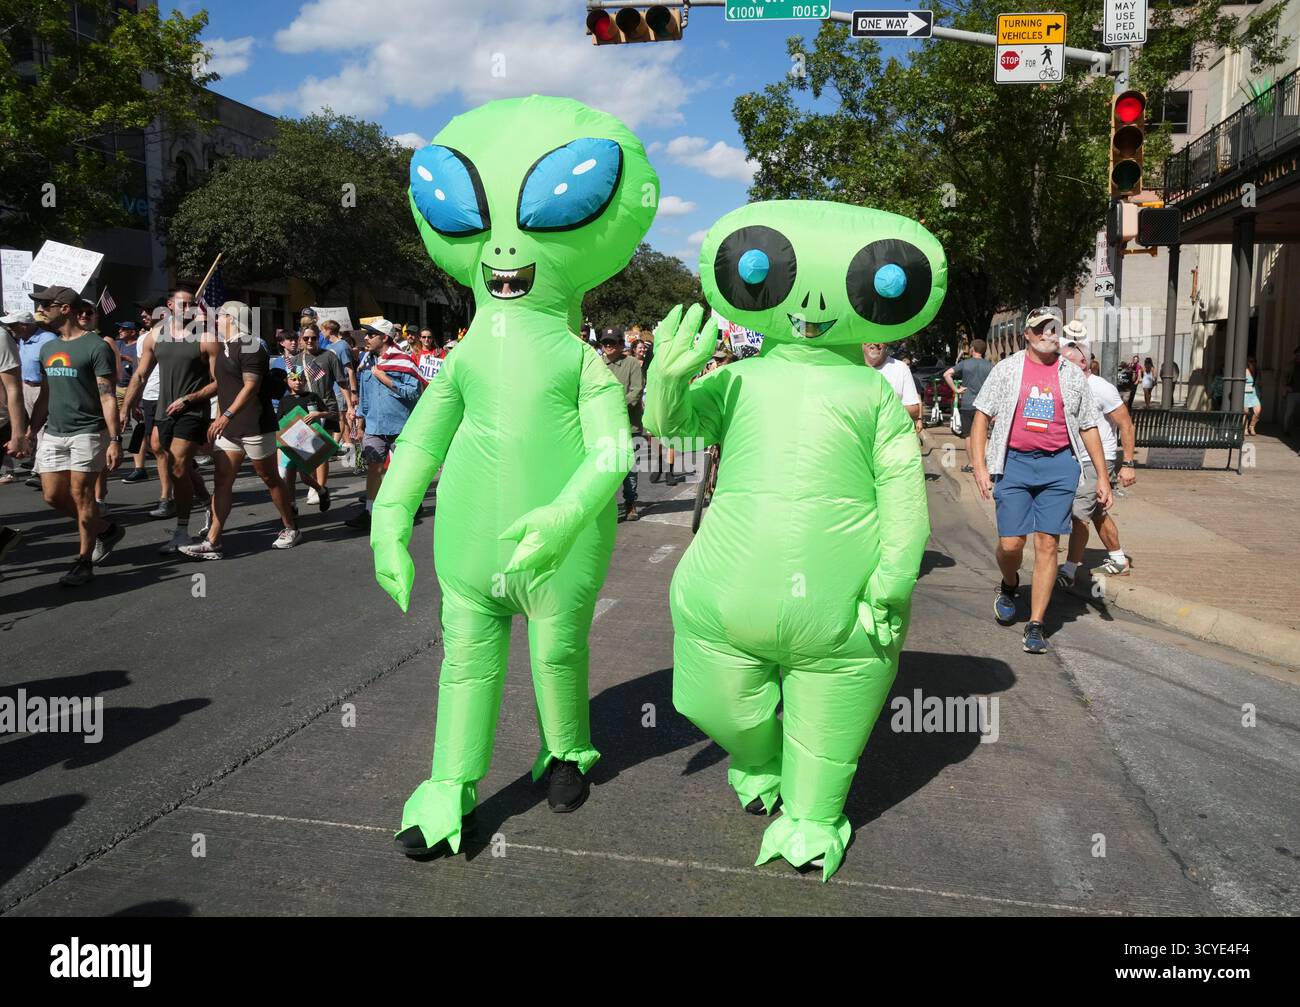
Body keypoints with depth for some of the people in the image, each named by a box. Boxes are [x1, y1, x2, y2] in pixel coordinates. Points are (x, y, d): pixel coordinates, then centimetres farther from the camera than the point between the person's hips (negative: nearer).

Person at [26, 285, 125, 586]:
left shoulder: (96, 347, -9)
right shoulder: (47, 348, 14)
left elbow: (108, 397, -13)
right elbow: (44, 397, 19)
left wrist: (115, 440, -18)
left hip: (87, 432, -7)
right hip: (53, 433, 7)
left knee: (81, 495, -5)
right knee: (53, 496, 5)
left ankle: (84, 562, 6)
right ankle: (106, 529, 25)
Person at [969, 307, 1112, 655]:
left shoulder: (1073, 375, 12)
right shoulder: (1006, 369, 7)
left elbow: (1088, 428, 15)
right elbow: (981, 416, 5)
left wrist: (1102, 476, 11)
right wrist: (979, 466, -5)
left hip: (1058, 466, 1)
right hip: (1014, 462, -1)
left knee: (1048, 544, -2)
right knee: (1010, 543, -5)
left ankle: (1035, 626, 5)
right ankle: (1009, 586, 30)